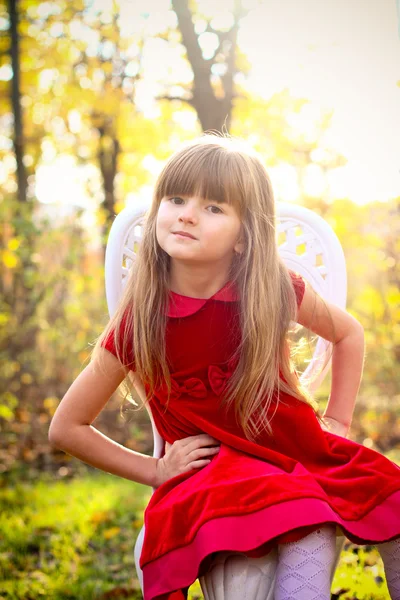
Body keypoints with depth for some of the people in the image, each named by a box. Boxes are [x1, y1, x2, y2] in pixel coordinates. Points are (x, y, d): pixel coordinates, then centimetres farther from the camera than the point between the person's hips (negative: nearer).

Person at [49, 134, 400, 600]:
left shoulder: (276, 291, -7)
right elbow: (65, 428, 0)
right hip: (214, 472, -4)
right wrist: (156, 471, -3)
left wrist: (337, 422, 8)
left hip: (304, 453, 4)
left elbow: (348, 333, 15)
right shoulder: (138, 323, -11)